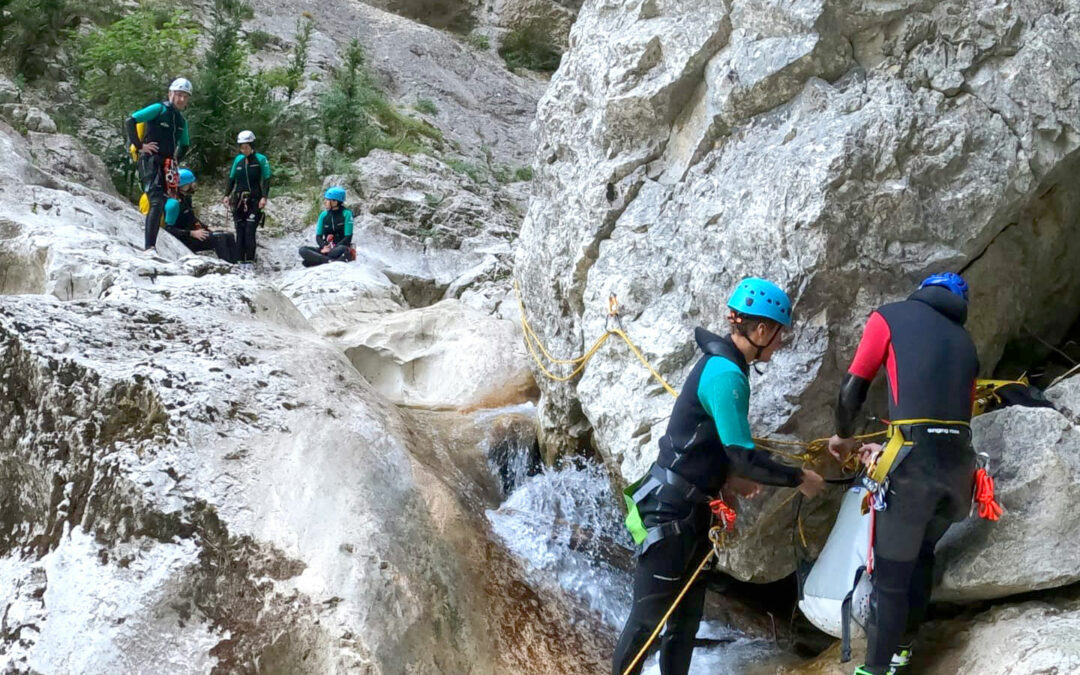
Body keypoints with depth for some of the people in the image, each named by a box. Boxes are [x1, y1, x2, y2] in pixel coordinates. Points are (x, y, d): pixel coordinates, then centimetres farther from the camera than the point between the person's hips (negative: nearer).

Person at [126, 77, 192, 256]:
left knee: (160, 204, 6)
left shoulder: (181, 121, 19)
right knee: (157, 202, -21)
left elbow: (184, 145, 36)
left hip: (167, 166, 8)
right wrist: (139, 145, -11)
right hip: (150, 161, -8)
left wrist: (176, 160, 21)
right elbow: (131, 121, -11)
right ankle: (149, 247, -26)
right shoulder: (159, 109, -3)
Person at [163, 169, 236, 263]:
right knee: (218, 238, -27)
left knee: (229, 236, -3)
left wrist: (206, 228, 11)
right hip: (183, 241, -10)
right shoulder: (174, 203, -17)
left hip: (194, 234, 10)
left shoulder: (186, 198, 12)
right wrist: (192, 233, -24)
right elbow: (169, 229, -20)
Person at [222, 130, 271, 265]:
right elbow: (231, 179, 16)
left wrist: (264, 197, -14)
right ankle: (240, 261, 3)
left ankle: (250, 260, -10)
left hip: (254, 200, -4)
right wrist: (227, 195, 6)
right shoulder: (238, 159, 9)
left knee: (249, 231, -13)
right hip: (239, 200, 4)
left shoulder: (261, 159, -3)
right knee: (240, 231, 1)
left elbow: (266, 180, -4)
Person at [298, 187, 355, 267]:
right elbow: (318, 236, 8)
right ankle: (332, 261, -36)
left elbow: (348, 238, -9)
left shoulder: (346, 214, -4)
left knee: (342, 250, -40)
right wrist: (324, 246, -15)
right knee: (303, 250, -21)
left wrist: (332, 249, -20)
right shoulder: (323, 215, 9)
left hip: (341, 248, -5)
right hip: (326, 249, 5)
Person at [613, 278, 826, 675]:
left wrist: (739, 473, 11)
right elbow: (743, 457, -23)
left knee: (688, 611, 13)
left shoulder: (721, 363, 9)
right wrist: (799, 478, -11)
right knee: (649, 615, -2)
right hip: (671, 509, -10)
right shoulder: (726, 375, -21)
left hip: (691, 507, 10)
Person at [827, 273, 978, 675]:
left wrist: (843, 436, 24)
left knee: (891, 574, 5)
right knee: (921, 553, 27)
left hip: (915, 464, -5)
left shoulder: (892, 316, 10)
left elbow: (853, 388, 5)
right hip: (959, 463, 6)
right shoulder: (965, 343, 24)